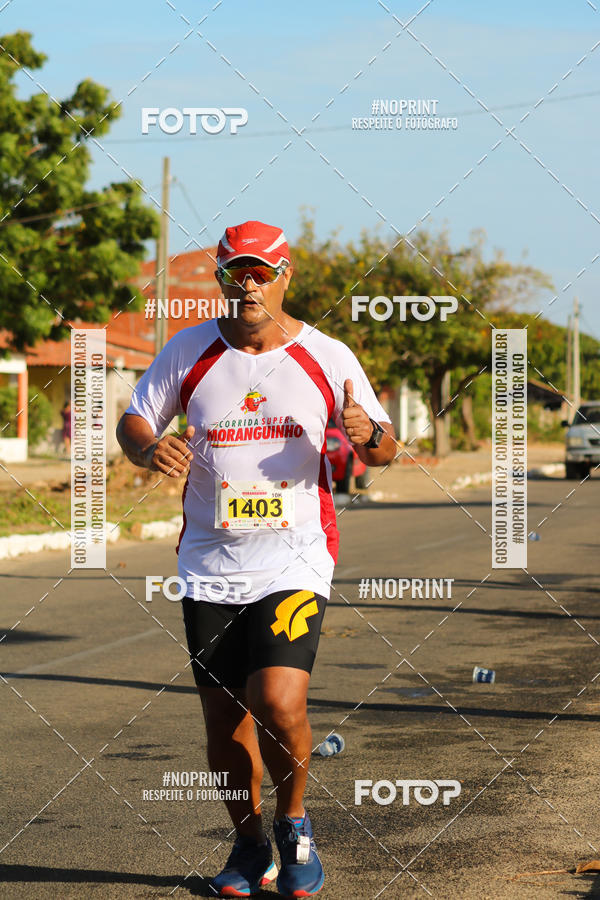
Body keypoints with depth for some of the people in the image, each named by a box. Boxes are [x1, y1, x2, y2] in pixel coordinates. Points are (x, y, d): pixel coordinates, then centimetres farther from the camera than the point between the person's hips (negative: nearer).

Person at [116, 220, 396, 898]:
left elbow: (384, 447, 6)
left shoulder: (327, 358, 0)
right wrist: (150, 447, -16)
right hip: (209, 568, 2)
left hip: (295, 562, -2)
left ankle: (294, 823, 9)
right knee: (224, 721, 5)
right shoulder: (189, 351, 2)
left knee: (278, 703, -18)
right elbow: (133, 421, 8)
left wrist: (368, 435, -18)